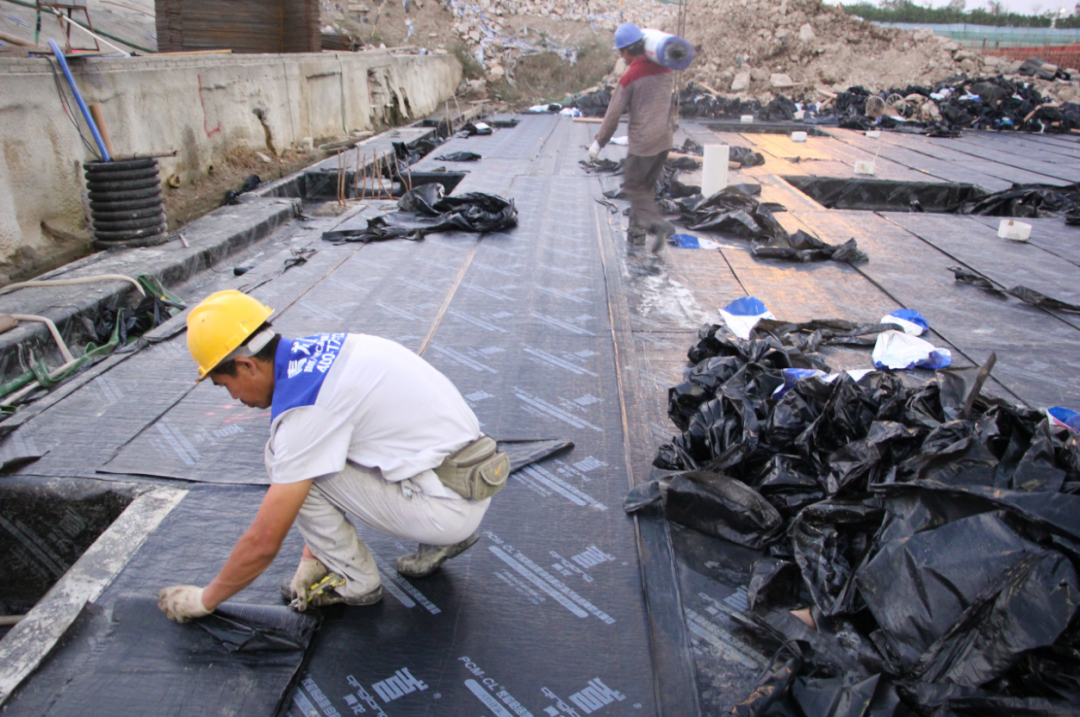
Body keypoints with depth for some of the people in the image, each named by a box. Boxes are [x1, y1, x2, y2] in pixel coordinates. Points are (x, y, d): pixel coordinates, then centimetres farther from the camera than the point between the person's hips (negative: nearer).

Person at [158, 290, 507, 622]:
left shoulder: (302, 406, -19)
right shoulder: (318, 351, 8)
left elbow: (264, 542, -12)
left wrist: (206, 599, 5)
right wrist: (312, 558, 22)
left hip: (448, 503, -9)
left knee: (288, 461, -8)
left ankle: (355, 579, 7)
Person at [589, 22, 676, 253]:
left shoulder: (630, 77, -13)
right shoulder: (664, 70, 4)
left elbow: (613, 114, -7)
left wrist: (599, 142, 2)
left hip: (642, 143, -6)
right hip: (664, 140, 7)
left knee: (633, 186, 6)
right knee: (646, 187, 16)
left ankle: (657, 223, -11)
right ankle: (637, 232, 21)